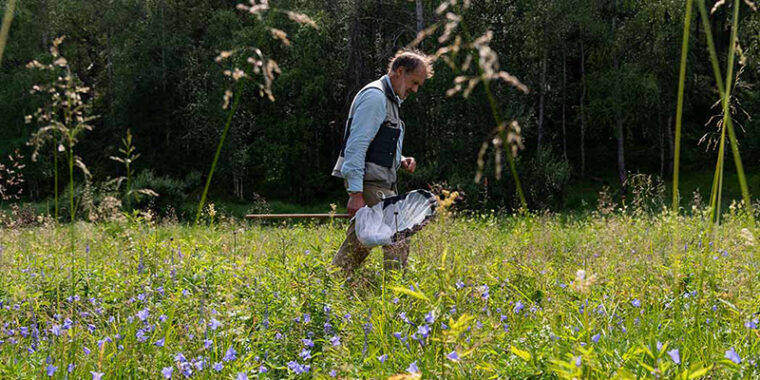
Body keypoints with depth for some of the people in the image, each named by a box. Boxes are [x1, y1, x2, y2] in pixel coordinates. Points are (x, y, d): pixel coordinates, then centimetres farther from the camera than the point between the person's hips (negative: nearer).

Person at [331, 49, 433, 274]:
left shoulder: (390, 100, 22)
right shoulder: (375, 96, -11)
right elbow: (356, 146, -19)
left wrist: (400, 161, 9)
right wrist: (356, 193, -24)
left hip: (381, 183, 10)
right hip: (369, 183, -10)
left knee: (358, 244, 10)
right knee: (397, 241, -11)